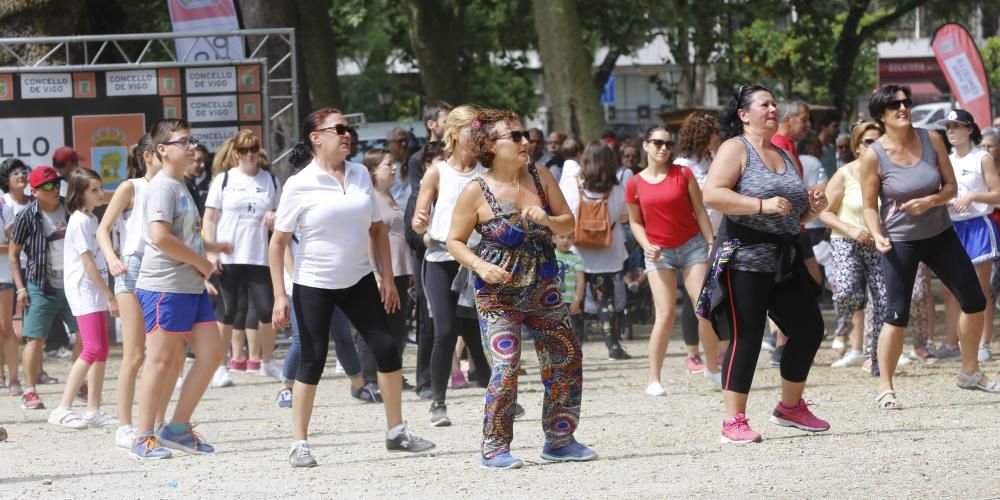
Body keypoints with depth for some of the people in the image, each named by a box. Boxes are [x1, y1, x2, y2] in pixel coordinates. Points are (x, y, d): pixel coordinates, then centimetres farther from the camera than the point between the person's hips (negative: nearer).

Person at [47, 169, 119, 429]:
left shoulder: (91, 219, 15)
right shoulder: (80, 222, -13)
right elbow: (87, 263, -17)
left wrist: (106, 295, 15)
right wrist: (109, 295, -16)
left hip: (95, 293, 9)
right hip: (84, 292, -9)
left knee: (101, 350, 7)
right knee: (93, 349, -16)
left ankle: (94, 411, 10)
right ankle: (63, 409, -17)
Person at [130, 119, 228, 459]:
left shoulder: (181, 187, 19)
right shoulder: (162, 187, -12)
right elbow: (160, 237, -24)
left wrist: (210, 248, 16)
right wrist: (200, 262, -15)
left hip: (192, 287, 9)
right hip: (165, 287, -9)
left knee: (212, 354, 6)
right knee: (161, 361, -5)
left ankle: (178, 428, 12)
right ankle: (143, 438, 2)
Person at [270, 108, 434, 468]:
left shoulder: (360, 175, 3)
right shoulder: (300, 185, -11)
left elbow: (377, 228, 11)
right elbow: (278, 242, -9)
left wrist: (388, 277, 7)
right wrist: (279, 296, -13)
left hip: (358, 280, 5)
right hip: (314, 285, -5)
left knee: (386, 349, 2)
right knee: (313, 360, -5)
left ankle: (396, 431, 15)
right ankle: (299, 444, 5)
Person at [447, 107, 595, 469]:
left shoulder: (540, 177, 0)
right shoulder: (477, 192, -11)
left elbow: (569, 223, 5)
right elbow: (455, 241, -3)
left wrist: (547, 219, -16)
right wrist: (480, 266, -20)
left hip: (543, 288, 5)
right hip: (499, 292, -5)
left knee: (567, 361, 6)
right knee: (507, 366, -16)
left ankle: (559, 440, 21)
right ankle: (494, 448, -3)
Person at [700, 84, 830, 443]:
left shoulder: (784, 156, 19)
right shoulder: (736, 149, -5)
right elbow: (712, 195, -19)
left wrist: (812, 208, 6)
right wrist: (763, 205, -24)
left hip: (785, 258, 8)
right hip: (744, 258, -8)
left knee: (808, 329, 9)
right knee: (745, 338, -9)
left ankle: (790, 407, 25)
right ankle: (734, 422, -6)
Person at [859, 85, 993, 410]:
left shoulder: (931, 141, -5)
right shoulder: (874, 156, -14)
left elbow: (951, 186, 0)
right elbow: (870, 206, -7)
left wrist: (930, 201, -20)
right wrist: (877, 235, -25)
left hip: (940, 234, 4)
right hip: (900, 241, -4)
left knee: (975, 302, 7)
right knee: (897, 316, -13)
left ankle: (970, 372, 25)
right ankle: (885, 388, -1)